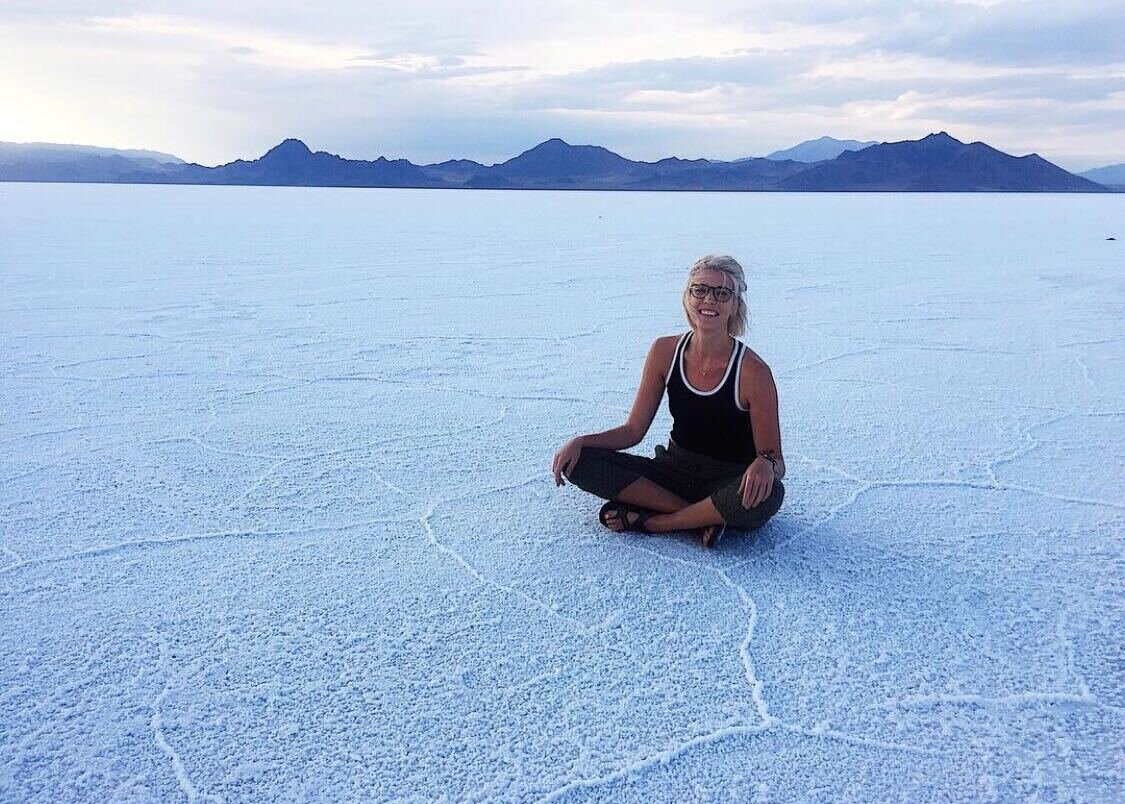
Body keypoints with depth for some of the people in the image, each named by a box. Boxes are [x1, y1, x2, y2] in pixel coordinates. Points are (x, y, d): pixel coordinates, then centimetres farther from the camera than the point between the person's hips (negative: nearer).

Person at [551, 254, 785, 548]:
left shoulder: (752, 372, -18)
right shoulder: (665, 351, -6)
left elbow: (777, 464, -14)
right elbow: (633, 430, 1)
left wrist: (765, 464, -38)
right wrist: (580, 441, -16)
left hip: (729, 481, -4)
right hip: (675, 470, 4)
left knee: (768, 493, -39)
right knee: (578, 461, -15)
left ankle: (651, 521, -18)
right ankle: (702, 517, -17)